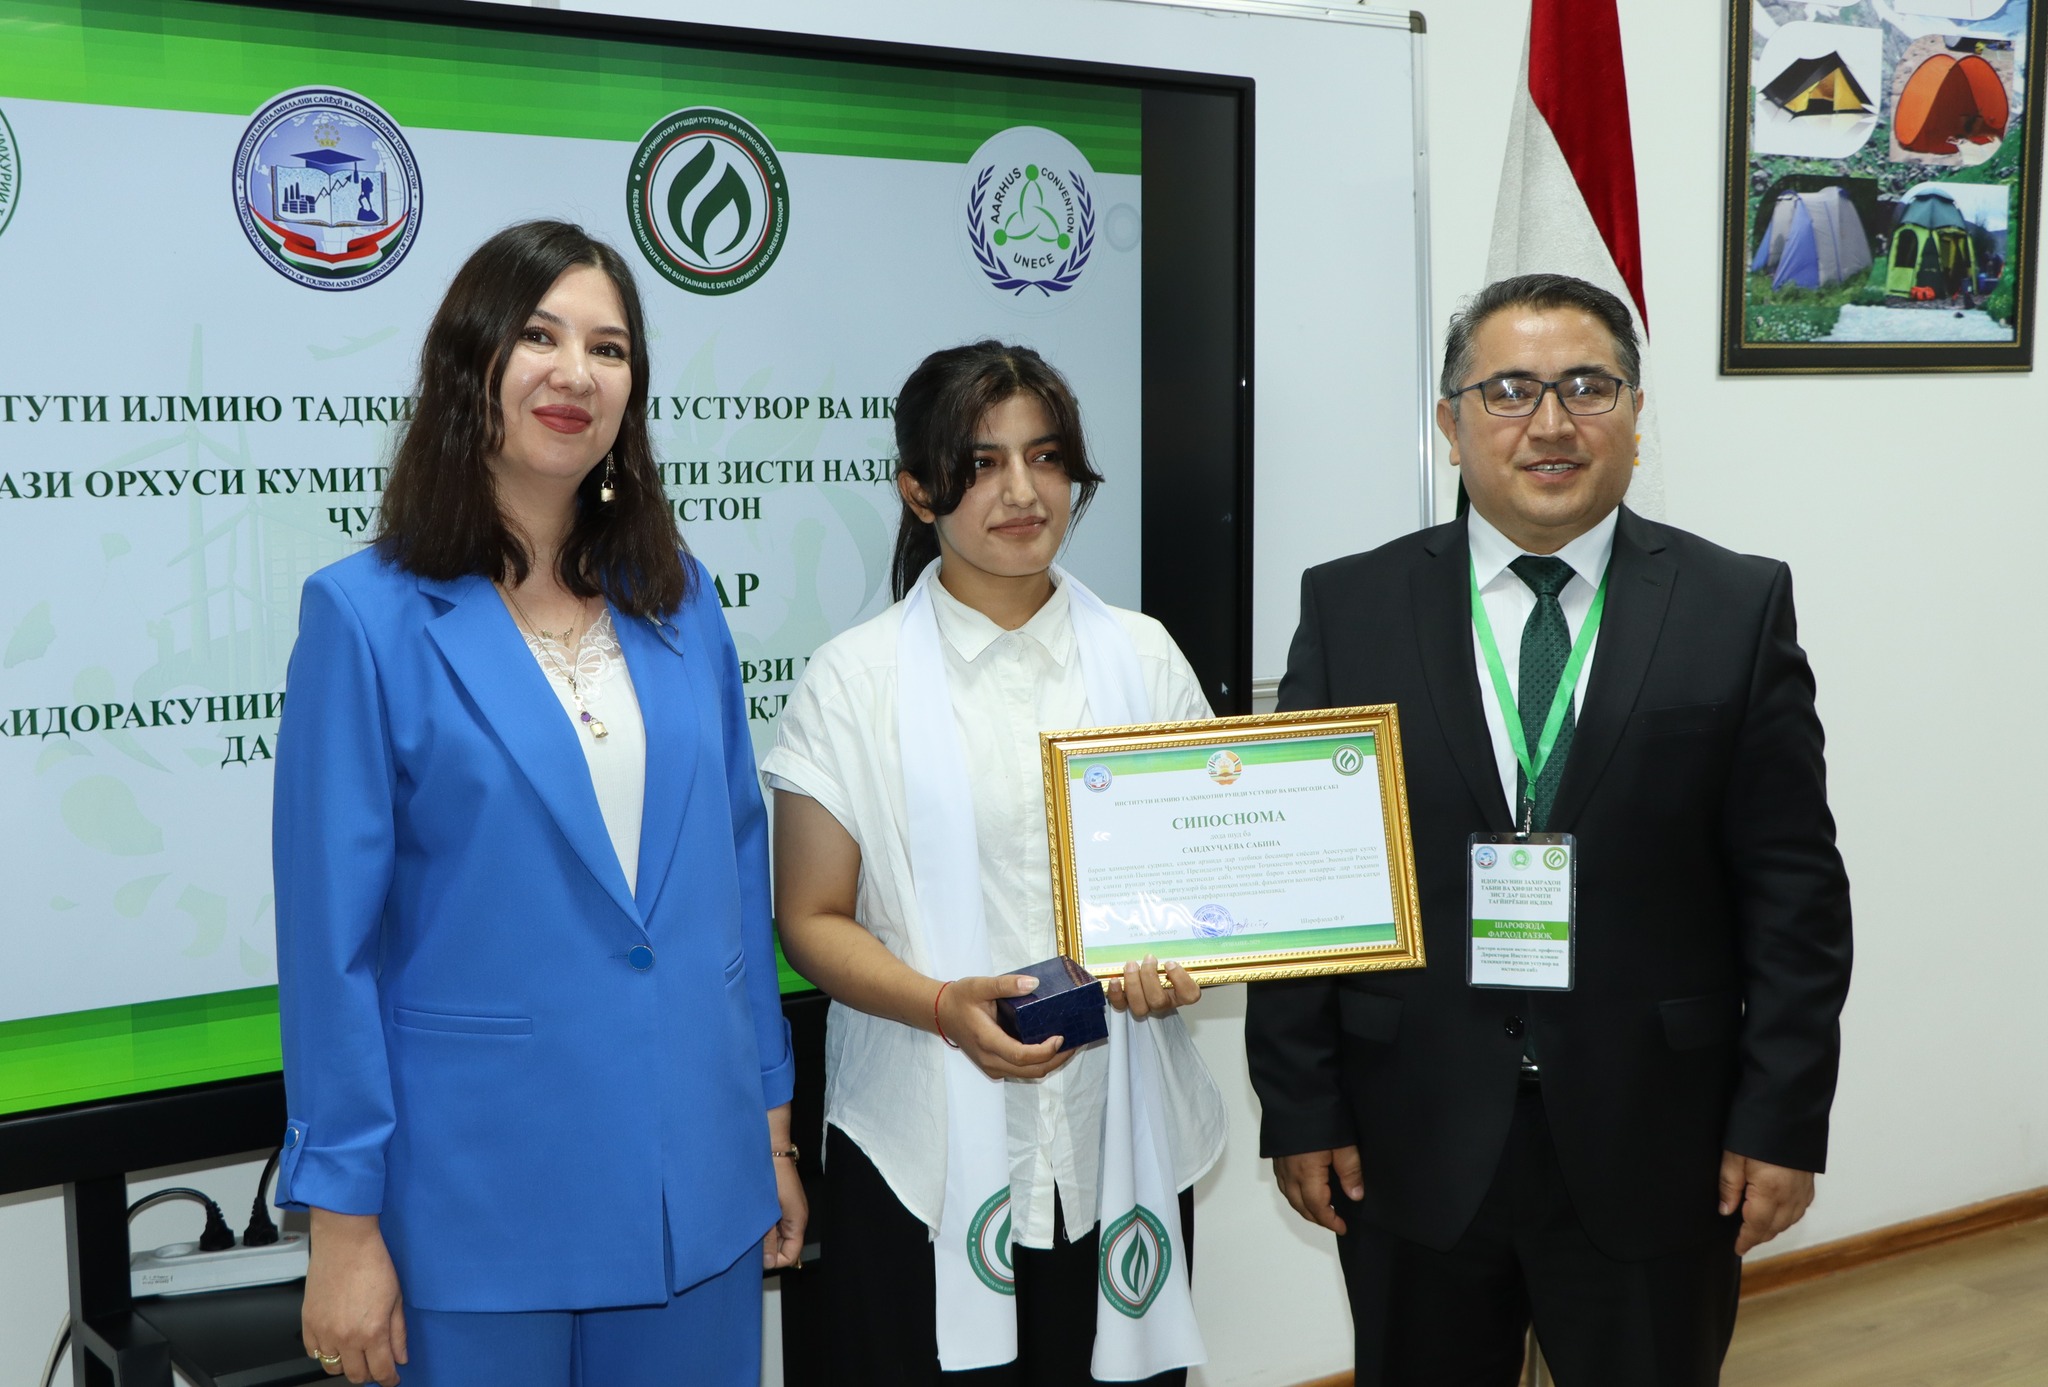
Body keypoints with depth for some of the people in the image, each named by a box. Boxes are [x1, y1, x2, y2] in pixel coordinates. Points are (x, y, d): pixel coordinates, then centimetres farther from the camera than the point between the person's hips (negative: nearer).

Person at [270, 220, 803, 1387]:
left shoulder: (678, 599, 4)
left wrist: (774, 1127, 10)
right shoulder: (369, 616, -8)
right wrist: (343, 1222, -8)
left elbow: (737, 866, 9)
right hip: (480, 1205, -4)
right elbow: (330, 937, -8)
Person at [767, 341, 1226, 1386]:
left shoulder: (1141, 656, 8)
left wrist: (1178, 965, -7)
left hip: (1119, 1138, 3)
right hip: (930, 1151, -2)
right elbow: (812, 919, -1)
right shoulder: (856, 679, -1)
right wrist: (945, 1006, -18)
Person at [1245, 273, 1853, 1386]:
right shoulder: (1350, 607, -1)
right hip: (1412, 1146, 1)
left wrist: (1783, 1120, -4)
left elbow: (1794, 884, -1)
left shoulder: (1738, 606, -1)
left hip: (1653, 1147, 0)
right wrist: (1300, 1108, -2)